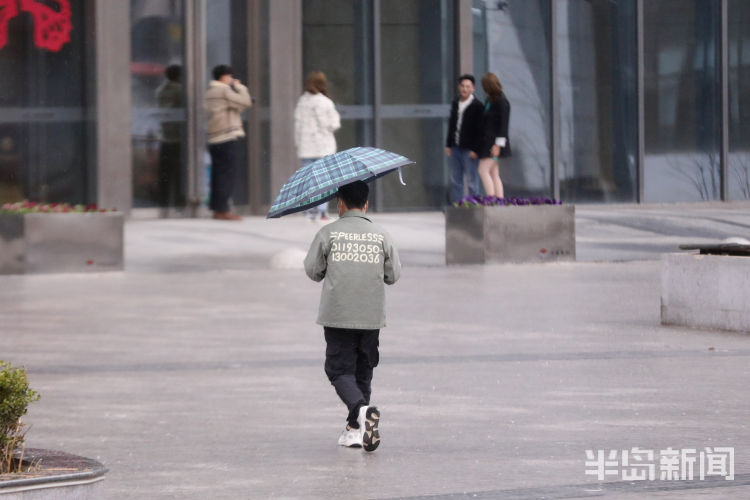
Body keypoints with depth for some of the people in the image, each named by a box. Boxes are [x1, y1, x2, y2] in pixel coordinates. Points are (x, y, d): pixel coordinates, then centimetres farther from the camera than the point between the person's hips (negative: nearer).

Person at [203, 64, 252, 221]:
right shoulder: (224, 90, -10)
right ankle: (223, 210, -8)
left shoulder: (209, 92, 18)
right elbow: (246, 102, -9)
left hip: (214, 140, 9)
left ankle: (216, 209, 12)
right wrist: (239, 87, 5)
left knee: (218, 174, 11)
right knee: (226, 174, -7)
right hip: (227, 138, -9)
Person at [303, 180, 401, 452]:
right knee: (363, 371, 13)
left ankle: (361, 409, -25)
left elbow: (312, 270, 2)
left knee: (339, 370, 1)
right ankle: (355, 428, 13)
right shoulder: (381, 235, 3)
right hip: (371, 316, 2)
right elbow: (393, 275, 6)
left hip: (337, 315, -2)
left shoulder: (328, 233, -3)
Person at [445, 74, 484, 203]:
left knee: (472, 181, -2)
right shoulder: (455, 103, 10)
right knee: (455, 180, 11)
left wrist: (475, 149, -15)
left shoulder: (477, 106, -9)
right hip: (456, 148, 7)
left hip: (469, 149, -7)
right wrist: (448, 145, 13)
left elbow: (479, 129, -11)